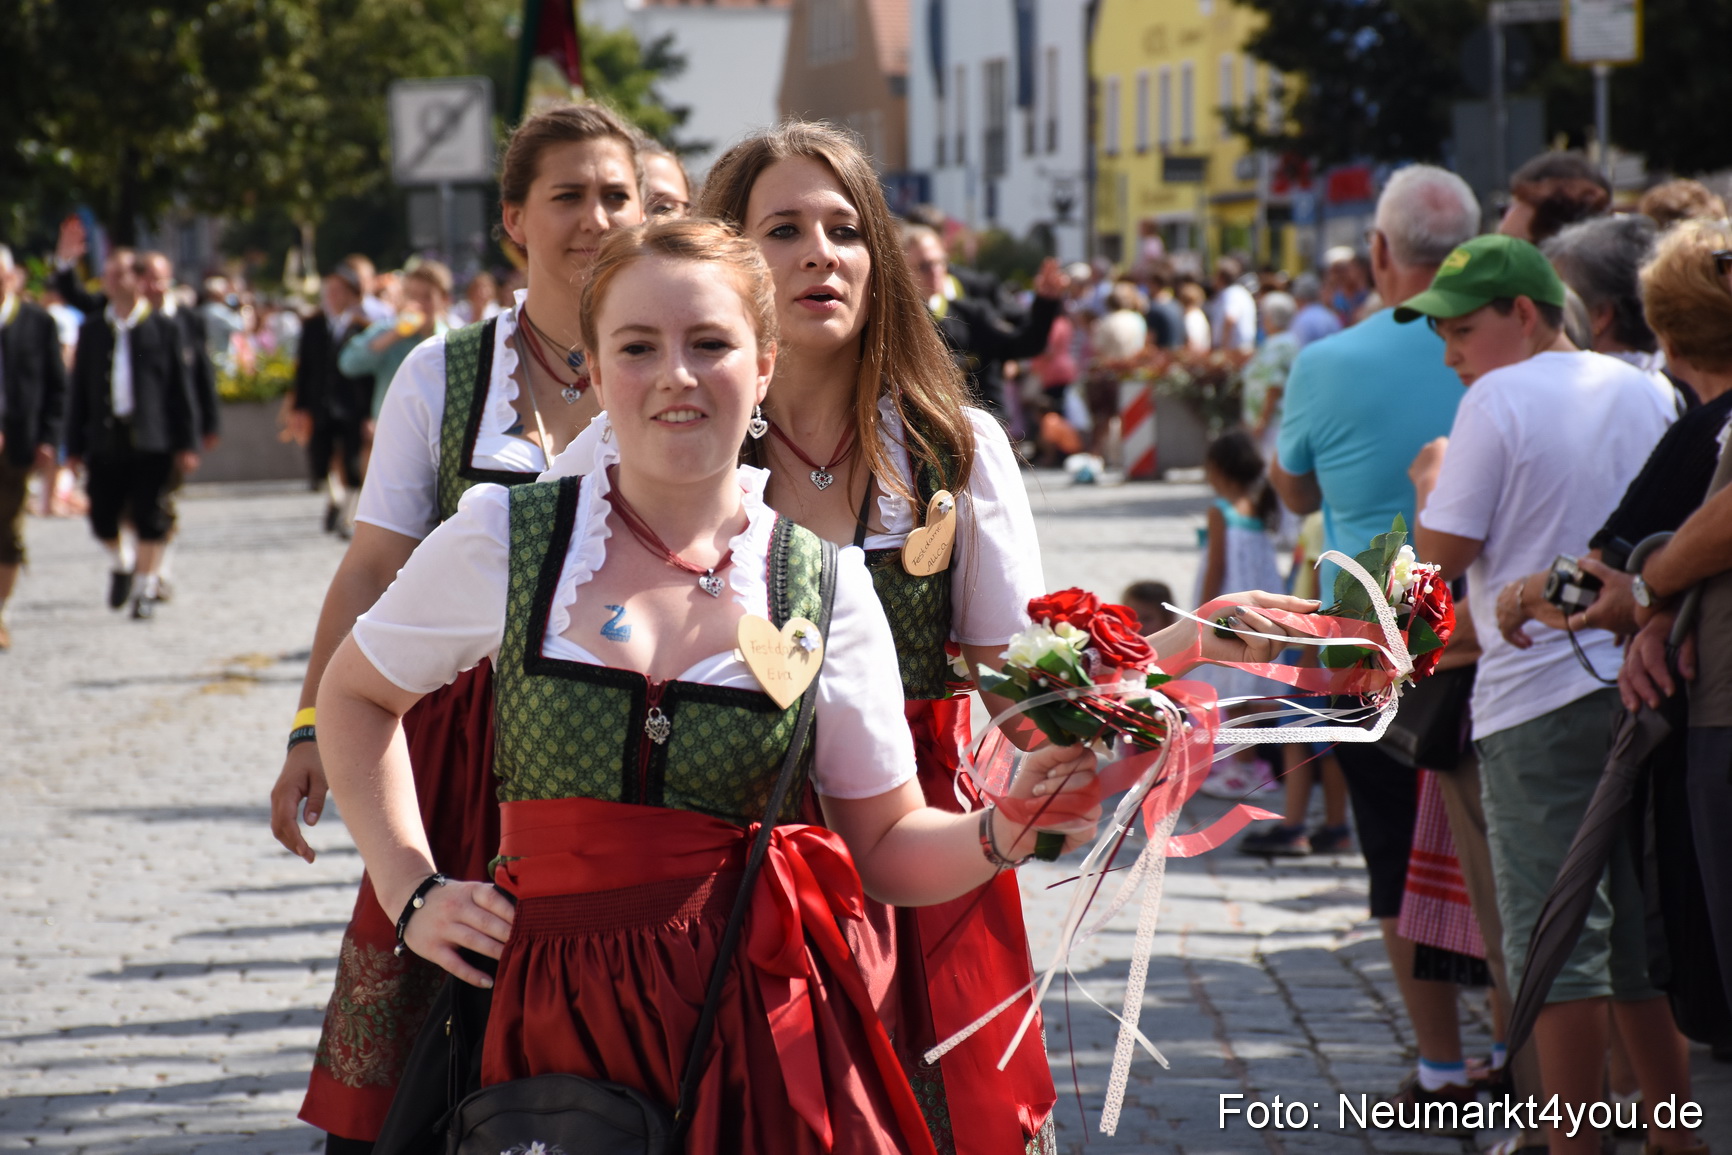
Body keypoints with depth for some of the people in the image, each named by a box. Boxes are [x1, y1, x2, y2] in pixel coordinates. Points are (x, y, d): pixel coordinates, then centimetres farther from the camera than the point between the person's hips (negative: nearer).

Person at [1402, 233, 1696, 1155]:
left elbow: (1444, 552, -10)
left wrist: (1430, 483, 7)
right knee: (1644, 938, 13)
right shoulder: (1647, 393, 9)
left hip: (1539, 695, -7)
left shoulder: (1499, 401, -10)